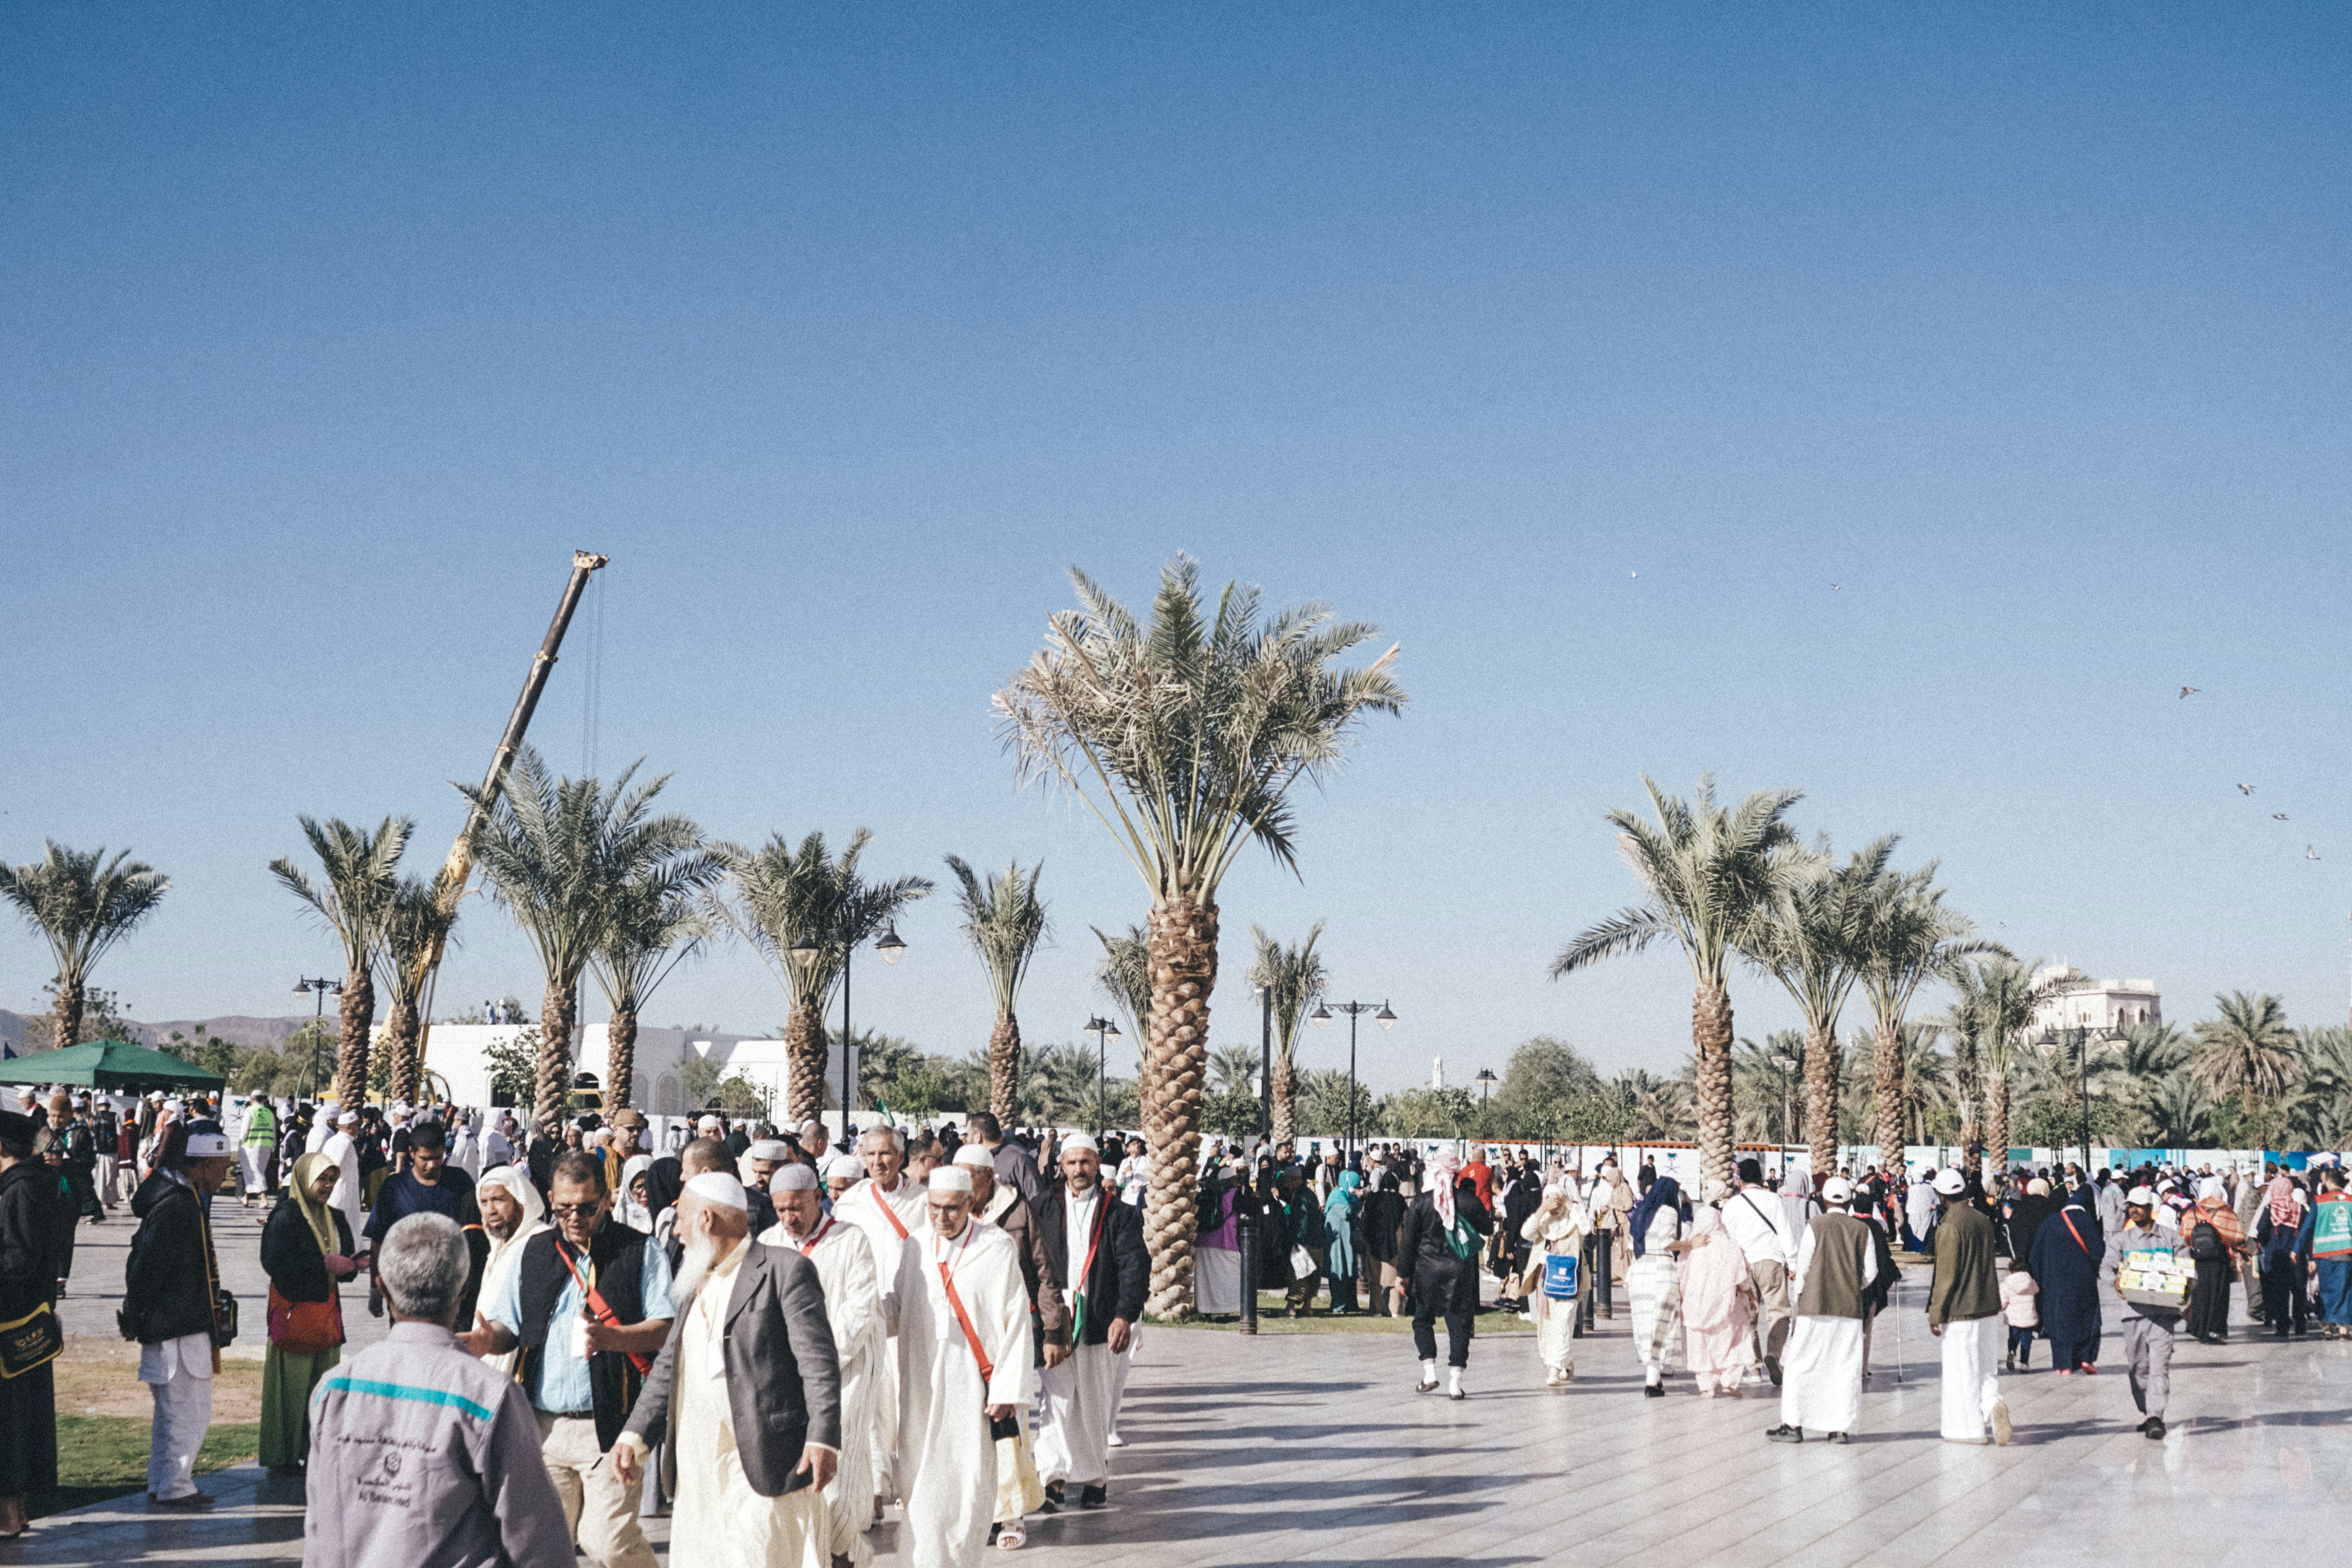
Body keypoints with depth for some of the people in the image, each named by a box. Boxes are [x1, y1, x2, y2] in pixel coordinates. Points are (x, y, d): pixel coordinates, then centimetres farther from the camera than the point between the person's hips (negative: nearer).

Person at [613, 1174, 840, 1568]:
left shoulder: (786, 1269, -5)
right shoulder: (698, 1282, 20)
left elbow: (818, 1360, -11)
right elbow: (668, 1366, 19)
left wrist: (823, 1439, -20)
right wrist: (635, 1435, 7)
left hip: (763, 1468, -7)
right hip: (700, 1469, 7)